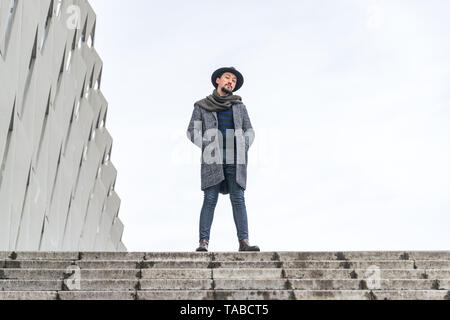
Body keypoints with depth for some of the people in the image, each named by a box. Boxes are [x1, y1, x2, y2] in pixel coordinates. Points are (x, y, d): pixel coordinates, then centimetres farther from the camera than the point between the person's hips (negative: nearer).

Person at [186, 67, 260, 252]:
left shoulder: (239, 106, 16)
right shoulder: (202, 106, 10)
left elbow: (249, 131, 16)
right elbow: (192, 132, 5)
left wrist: (243, 149, -2)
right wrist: (208, 148, -9)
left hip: (235, 160, 2)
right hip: (213, 159, -2)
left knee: (238, 199, -6)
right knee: (210, 200, -9)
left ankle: (244, 242, -10)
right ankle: (203, 243, -9)